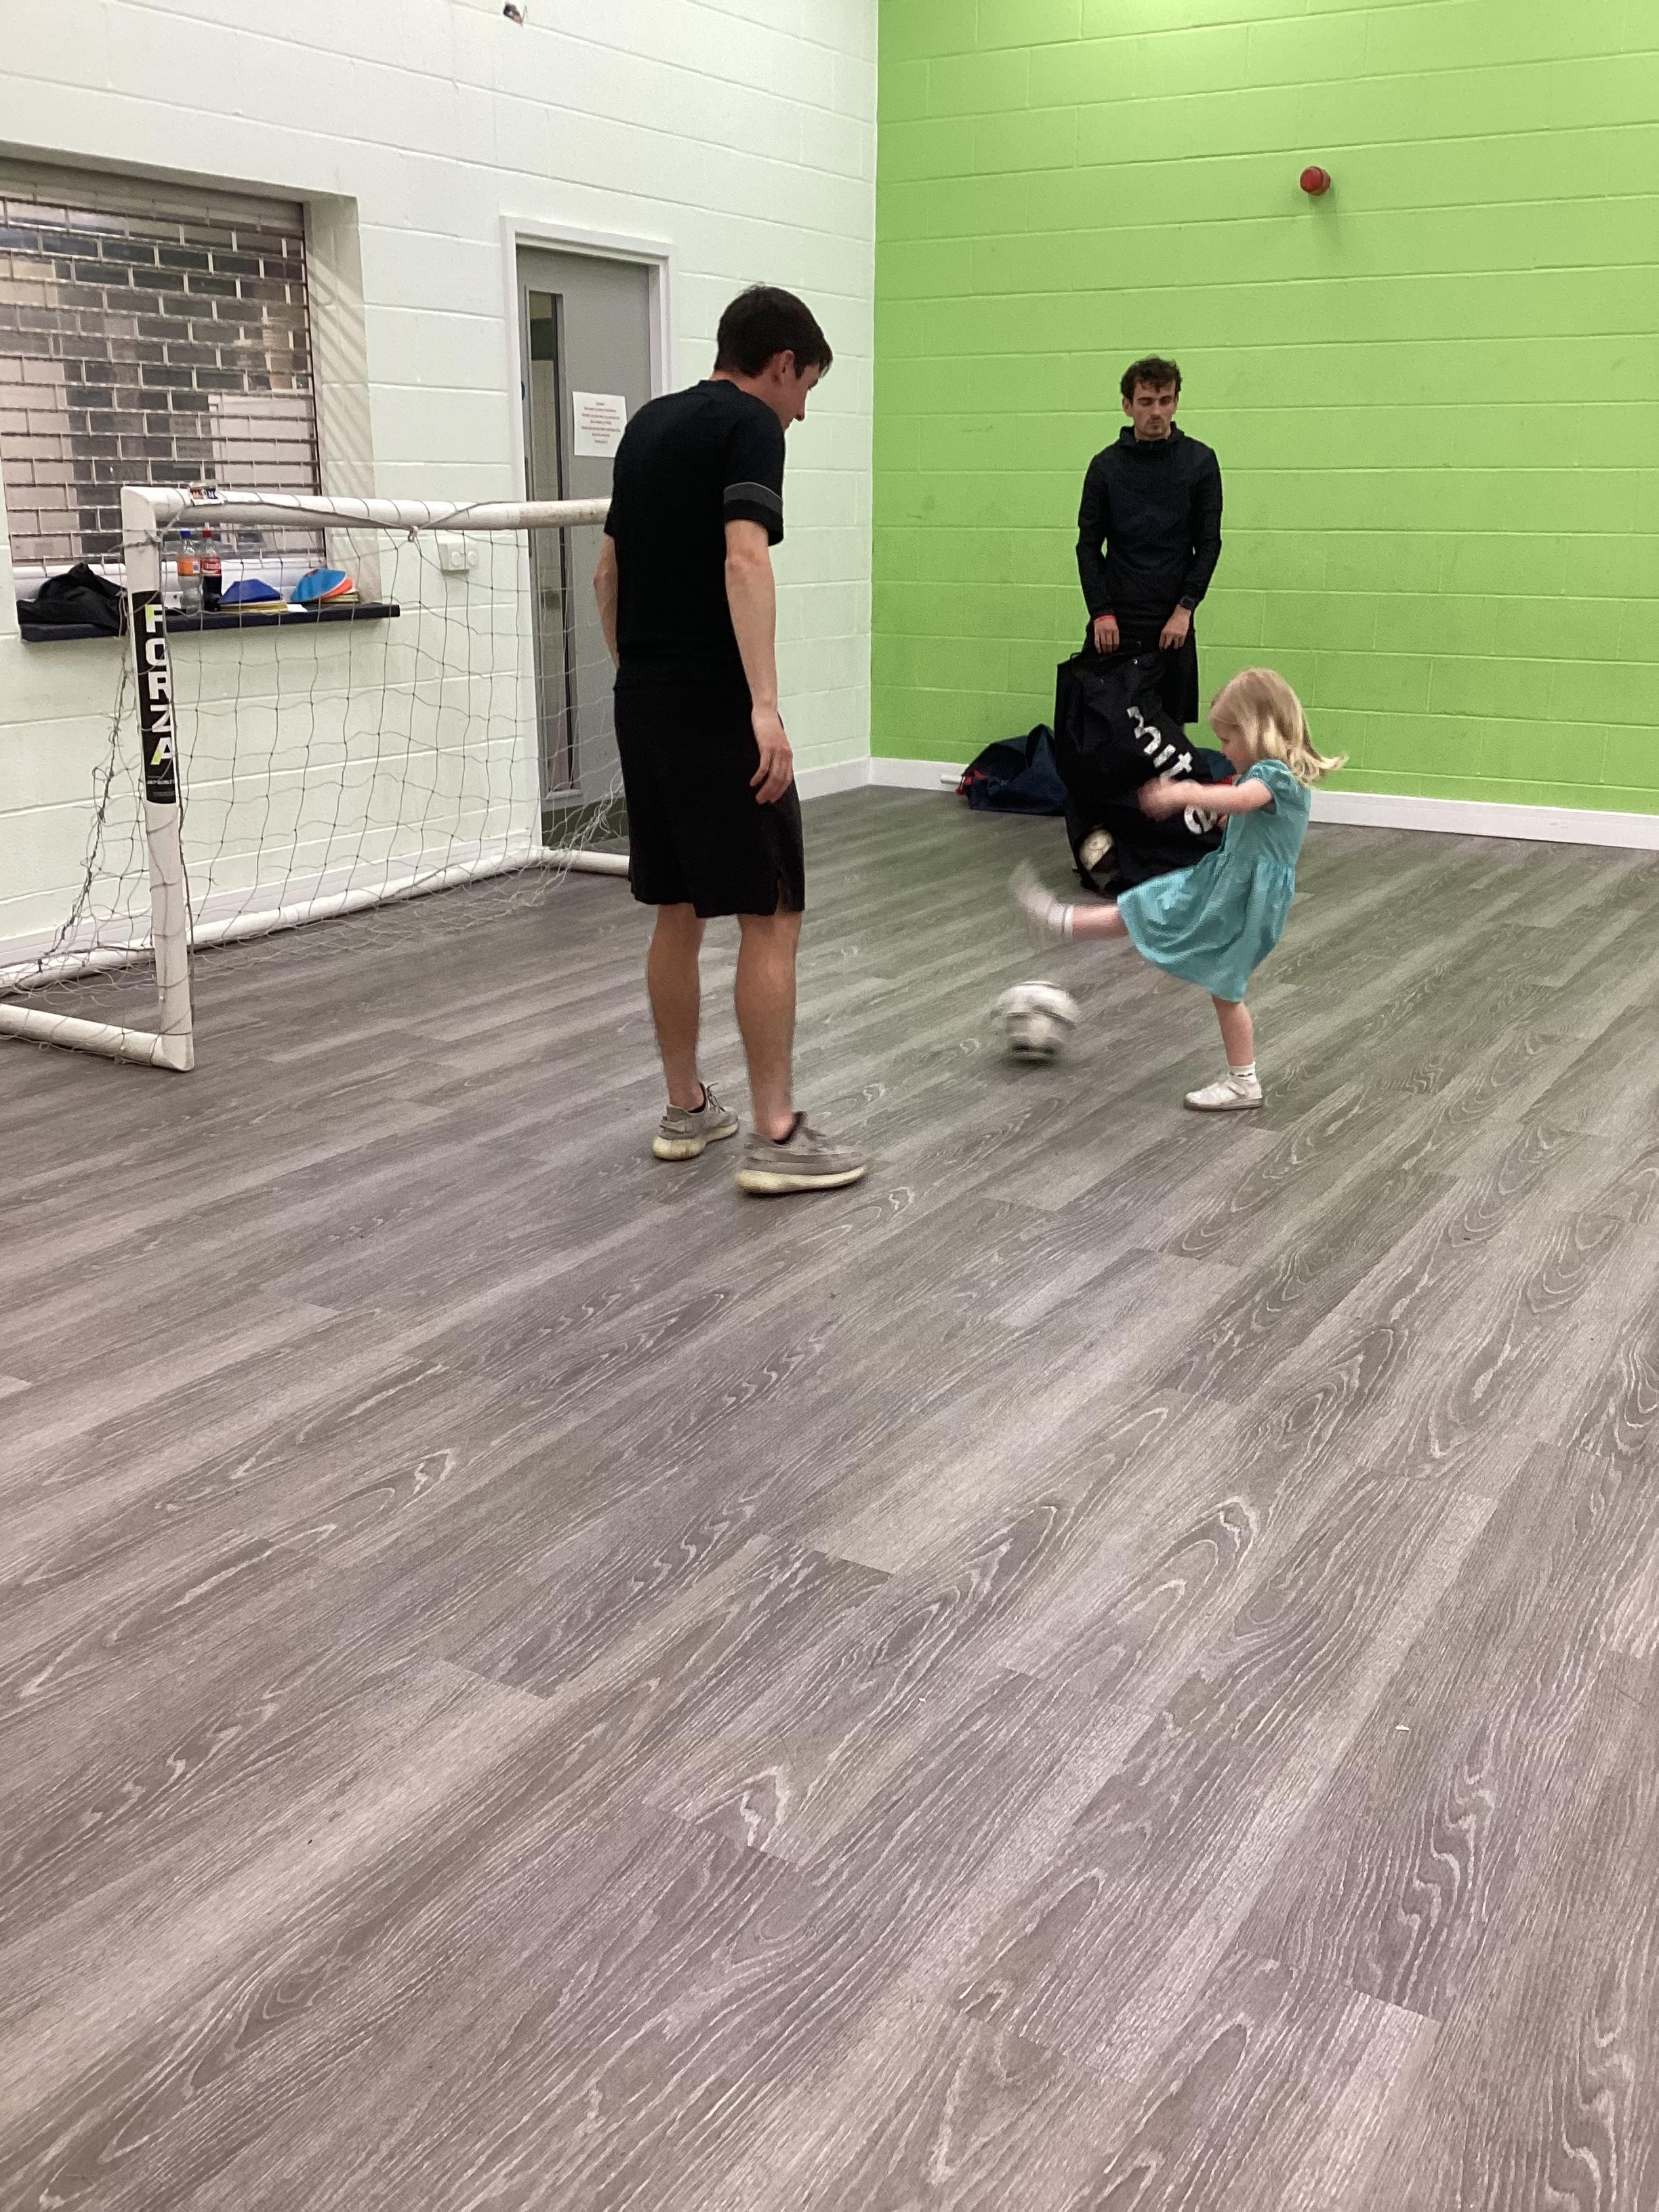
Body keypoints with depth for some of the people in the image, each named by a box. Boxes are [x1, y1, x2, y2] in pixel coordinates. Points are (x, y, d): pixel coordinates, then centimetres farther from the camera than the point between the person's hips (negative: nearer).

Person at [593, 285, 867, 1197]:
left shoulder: (649, 424, 17)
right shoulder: (747, 425, -8)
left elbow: (608, 570, 21)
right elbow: (744, 559, -23)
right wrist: (765, 705, -29)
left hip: (643, 708, 9)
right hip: (715, 711, -8)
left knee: (678, 913, 14)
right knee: (770, 917, -4)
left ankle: (686, 1111, 21)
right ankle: (777, 1137, -2)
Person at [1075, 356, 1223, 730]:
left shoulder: (1200, 461, 5)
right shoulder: (1106, 465, 6)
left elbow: (1209, 543, 4)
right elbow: (1088, 545, 6)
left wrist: (1184, 608, -7)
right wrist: (1101, 612, -5)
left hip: (1172, 621, 0)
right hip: (1116, 621, 0)